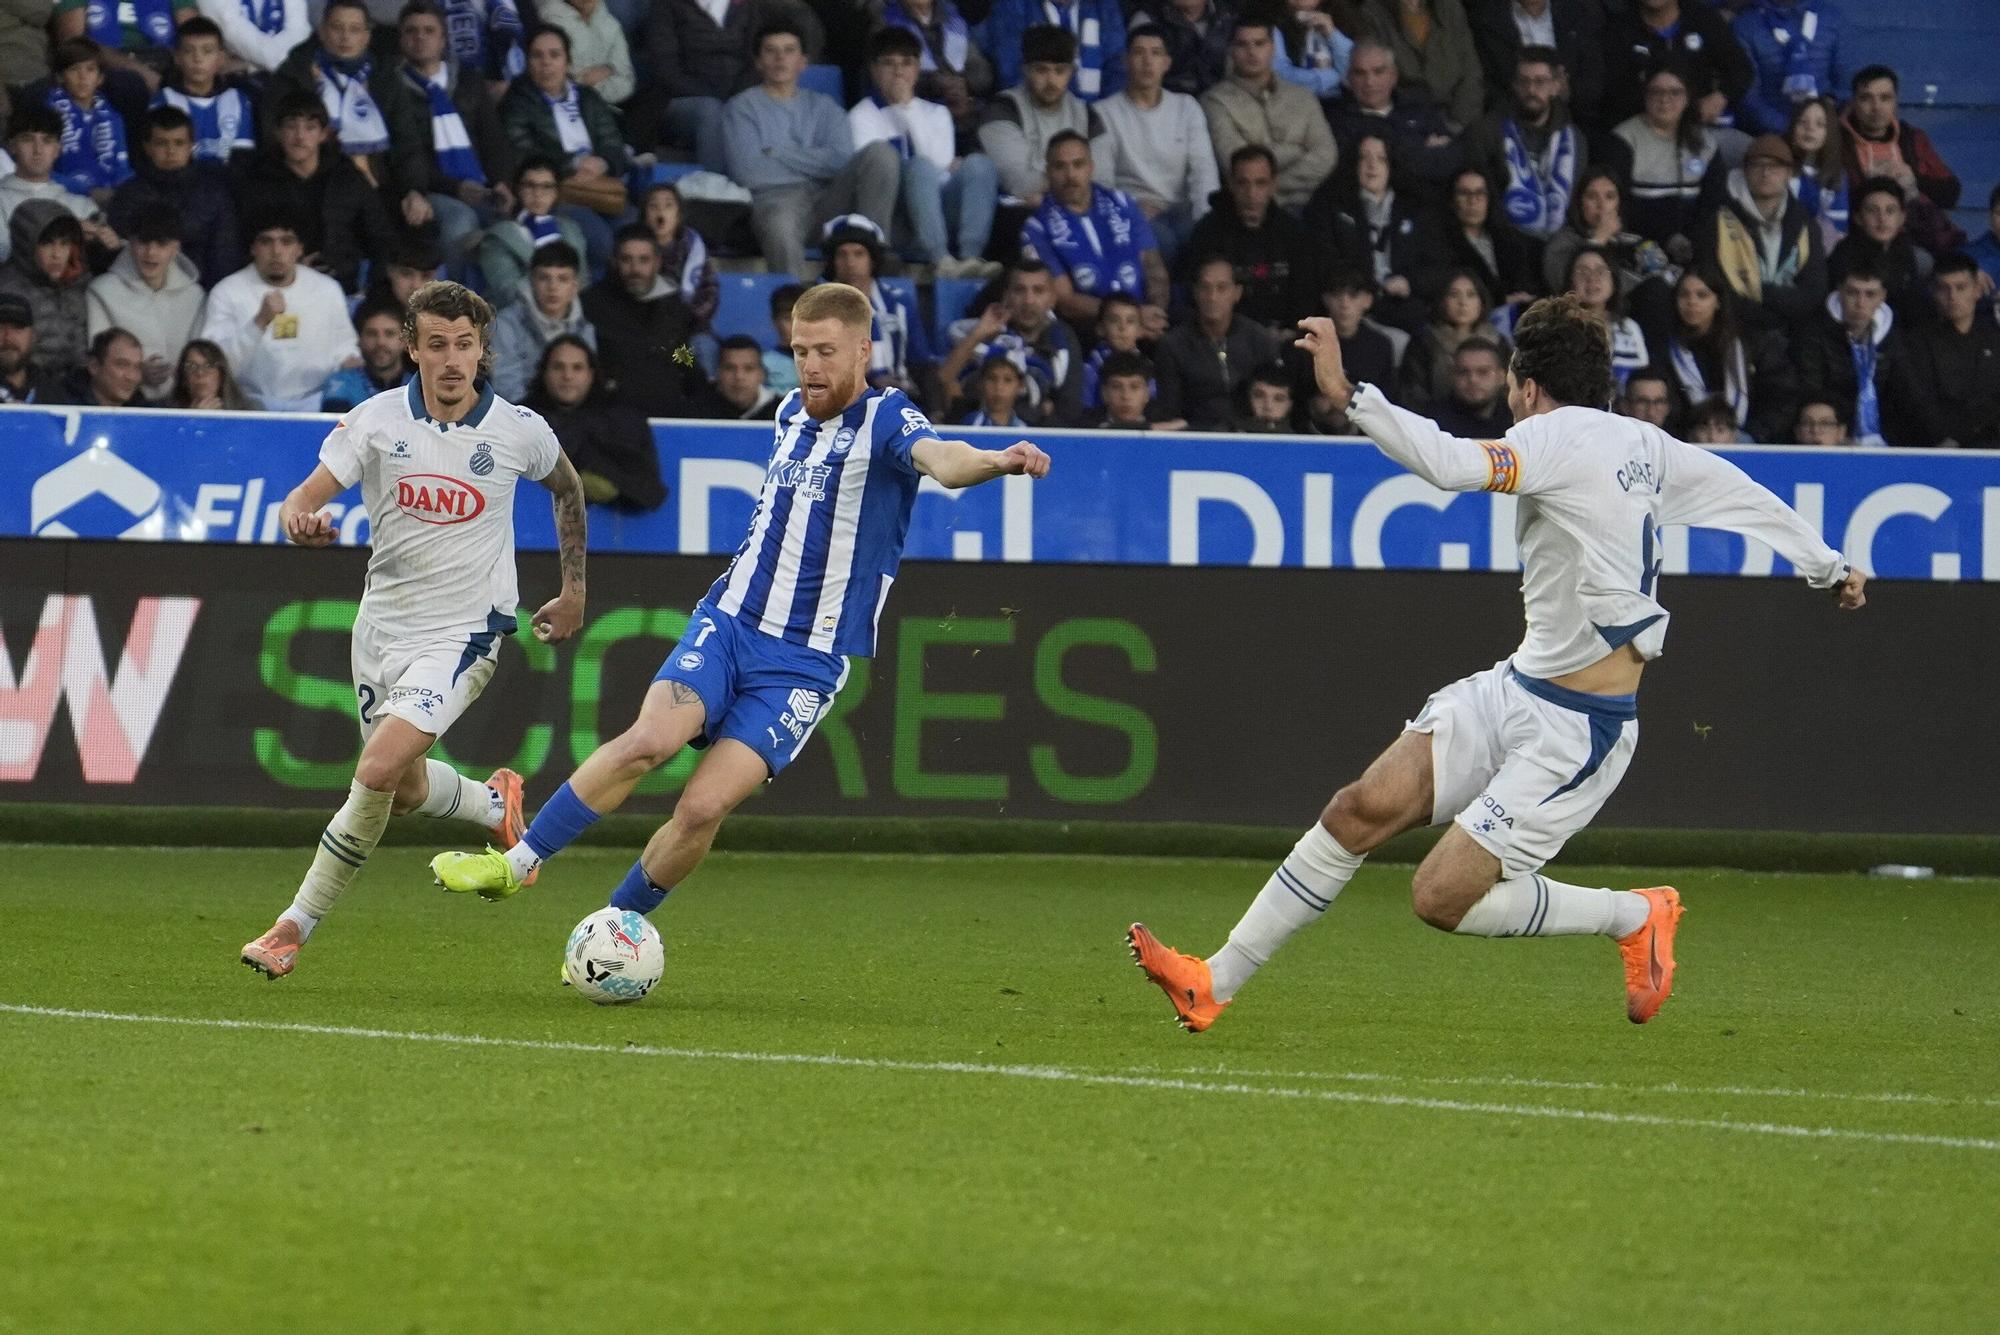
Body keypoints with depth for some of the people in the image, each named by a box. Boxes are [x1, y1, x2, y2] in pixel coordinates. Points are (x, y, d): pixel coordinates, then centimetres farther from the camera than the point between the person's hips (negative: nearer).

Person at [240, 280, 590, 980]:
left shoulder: (520, 431, -8)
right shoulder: (377, 421, -8)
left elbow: (567, 488, 15)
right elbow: (304, 497, -14)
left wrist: (574, 594, 18)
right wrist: (300, 519, -39)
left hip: (464, 633, -3)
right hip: (383, 625, 3)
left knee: (379, 770, -21)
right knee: (407, 790, 17)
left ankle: (295, 926, -8)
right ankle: (496, 804, 51)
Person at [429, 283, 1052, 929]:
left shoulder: (886, 418, -9)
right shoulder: (791, 413, 10)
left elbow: (937, 456, -33)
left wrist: (992, 461, -54)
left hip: (808, 661, -4)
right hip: (728, 623, 4)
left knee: (704, 806, -14)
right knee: (650, 739, -22)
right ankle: (515, 863, -10)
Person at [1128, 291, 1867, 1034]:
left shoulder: (1560, 437, -16)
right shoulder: (1645, 445, 9)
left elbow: (1453, 465, -35)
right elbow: (1746, 496, 21)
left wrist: (1346, 394, -37)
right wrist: (1830, 567, 37)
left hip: (1577, 730, -9)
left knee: (1441, 898, -10)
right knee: (1365, 807, -5)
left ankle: (1634, 917, 12)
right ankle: (1214, 984, -5)